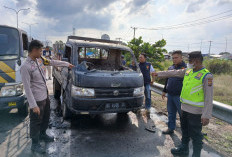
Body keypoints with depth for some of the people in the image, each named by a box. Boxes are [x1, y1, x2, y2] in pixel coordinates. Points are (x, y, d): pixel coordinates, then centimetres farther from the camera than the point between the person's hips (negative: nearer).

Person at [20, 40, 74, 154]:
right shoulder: (25, 67, -23)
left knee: (46, 118, 25)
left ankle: (42, 135, 48)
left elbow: (53, 62, 17)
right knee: (36, 121, 9)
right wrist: (33, 105, -23)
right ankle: (35, 144, 28)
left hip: (45, 96, 8)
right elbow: (27, 88, -23)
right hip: (37, 100, -8)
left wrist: (67, 64, 26)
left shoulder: (39, 59, 1)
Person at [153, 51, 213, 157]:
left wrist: (206, 115, -22)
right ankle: (184, 148, 43)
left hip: (195, 111, -8)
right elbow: (172, 73, 17)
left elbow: (208, 98, -19)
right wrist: (158, 74, 22)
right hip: (184, 108, 8)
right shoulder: (187, 71, 6)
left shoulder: (206, 76, -16)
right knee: (185, 131, 23)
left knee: (195, 135, 6)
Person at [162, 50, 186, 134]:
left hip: (179, 96, -7)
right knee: (171, 113, 16)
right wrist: (164, 91, 21)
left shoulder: (185, 68, -10)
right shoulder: (170, 68, 12)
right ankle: (171, 128, 30)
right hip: (170, 95, 7)